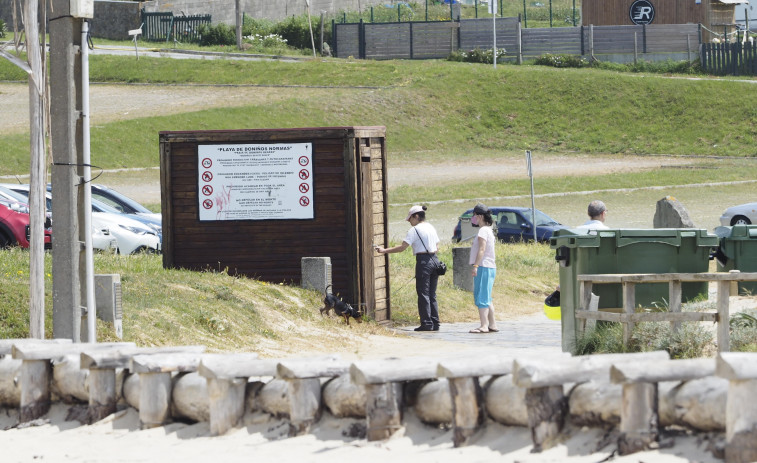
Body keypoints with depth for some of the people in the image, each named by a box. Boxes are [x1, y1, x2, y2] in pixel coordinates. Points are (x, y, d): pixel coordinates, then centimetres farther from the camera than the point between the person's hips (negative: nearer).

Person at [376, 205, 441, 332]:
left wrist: (385, 250, -8)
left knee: (423, 294, -2)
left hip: (423, 261, -7)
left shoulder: (415, 230, -9)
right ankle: (435, 323, 10)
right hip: (434, 260, 7)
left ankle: (426, 323, -4)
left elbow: (402, 247, -13)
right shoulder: (431, 228, 13)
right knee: (432, 294, 11)